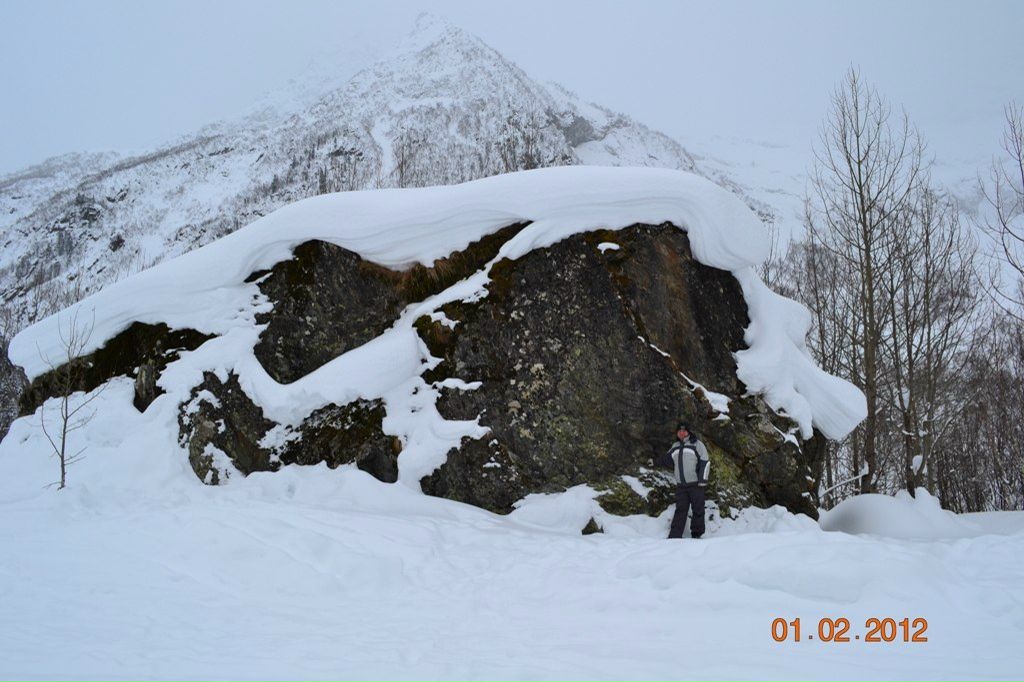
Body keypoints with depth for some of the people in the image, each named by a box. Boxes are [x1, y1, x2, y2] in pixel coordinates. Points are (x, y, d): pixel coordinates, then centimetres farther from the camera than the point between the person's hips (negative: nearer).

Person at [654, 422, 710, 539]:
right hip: (681, 485, 4)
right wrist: (655, 462, 7)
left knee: (698, 509, 0)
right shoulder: (676, 446, 15)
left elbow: (704, 462, -7)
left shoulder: (697, 444, -2)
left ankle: (696, 534, 10)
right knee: (680, 510, 2)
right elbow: (666, 459, 23)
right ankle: (675, 536, -1)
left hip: (695, 484, -4)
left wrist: (703, 480, -13)